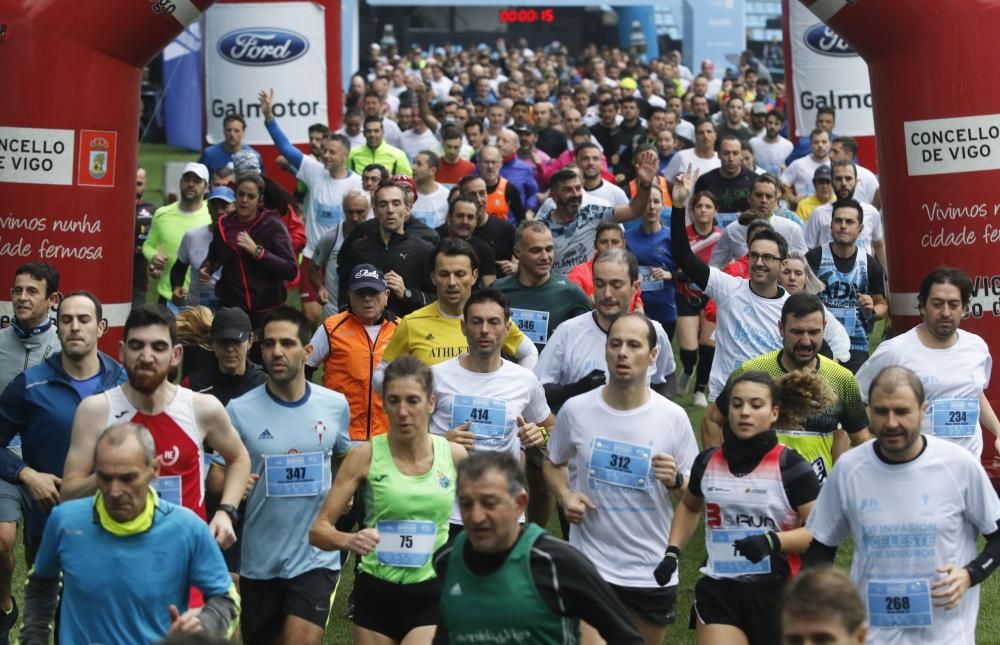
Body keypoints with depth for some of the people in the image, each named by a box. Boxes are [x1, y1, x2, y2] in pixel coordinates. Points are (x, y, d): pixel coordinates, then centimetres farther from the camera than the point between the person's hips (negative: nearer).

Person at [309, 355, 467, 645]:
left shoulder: (455, 456, -3)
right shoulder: (366, 455, -7)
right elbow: (318, 529, -9)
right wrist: (348, 540, -27)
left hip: (432, 594, 0)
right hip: (376, 593, 1)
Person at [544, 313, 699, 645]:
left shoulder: (673, 417, -6)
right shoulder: (575, 410, -5)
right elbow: (553, 463, 12)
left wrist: (675, 481, -21)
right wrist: (565, 496, -8)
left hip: (653, 571, 1)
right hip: (589, 565, -1)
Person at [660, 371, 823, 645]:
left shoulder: (791, 467, -8)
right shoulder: (708, 463, 5)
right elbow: (689, 507, 25)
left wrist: (773, 541, -25)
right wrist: (672, 552, 13)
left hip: (776, 591, -2)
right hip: (719, 591, 2)